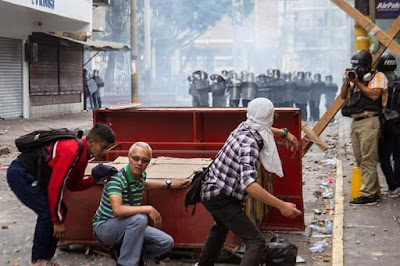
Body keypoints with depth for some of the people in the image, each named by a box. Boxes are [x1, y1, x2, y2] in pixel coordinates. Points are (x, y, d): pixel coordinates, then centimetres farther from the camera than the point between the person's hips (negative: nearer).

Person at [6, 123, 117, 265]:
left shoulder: (82, 153, 3)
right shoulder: (71, 151, -27)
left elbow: (73, 185, 10)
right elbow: (55, 187, -26)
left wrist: (95, 177, -7)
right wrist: (58, 221, -18)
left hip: (34, 176, 10)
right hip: (20, 174, -10)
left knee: (60, 210, 6)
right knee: (48, 213, -14)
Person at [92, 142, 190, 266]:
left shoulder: (141, 175, 0)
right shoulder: (117, 178, -25)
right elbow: (117, 210, -39)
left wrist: (169, 184, 23)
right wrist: (148, 209, -33)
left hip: (127, 226, 8)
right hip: (104, 227, -8)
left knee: (167, 243, -3)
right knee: (140, 218, -35)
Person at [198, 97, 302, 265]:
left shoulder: (244, 127, -1)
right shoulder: (249, 143, -28)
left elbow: (263, 129, 28)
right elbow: (249, 184, -40)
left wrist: (284, 133, 24)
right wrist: (281, 205, -42)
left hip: (211, 190, 10)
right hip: (222, 198, -10)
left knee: (221, 226, 37)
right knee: (256, 242, -15)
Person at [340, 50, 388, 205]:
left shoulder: (378, 77, -1)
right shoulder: (354, 78, 20)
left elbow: (374, 95, -15)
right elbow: (343, 96, 14)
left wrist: (357, 83, -12)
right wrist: (347, 81, 1)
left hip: (369, 122, -8)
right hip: (355, 122, 8)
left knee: (368, 160, -10)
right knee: (360, 160, 8)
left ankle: (367, 194, -10)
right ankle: (373, 192, 14)